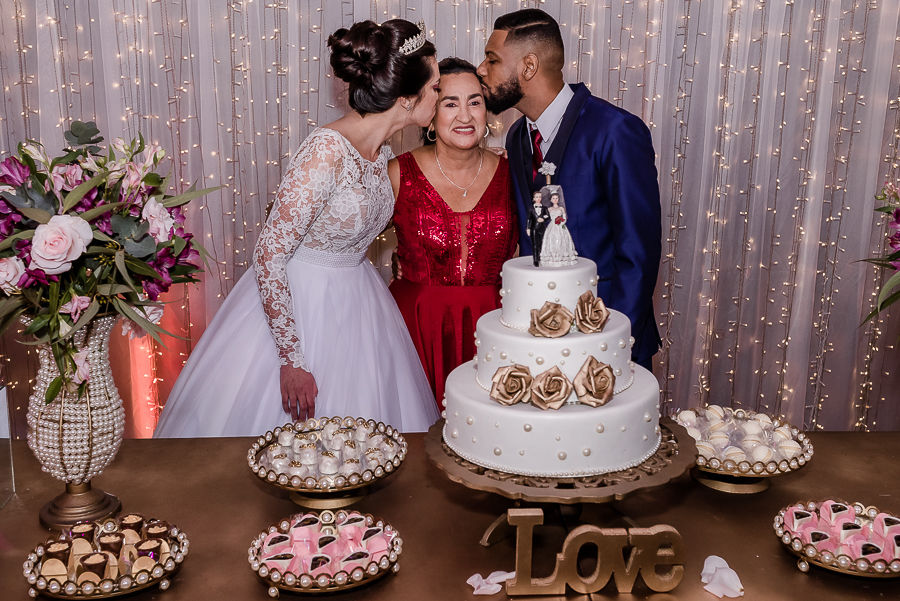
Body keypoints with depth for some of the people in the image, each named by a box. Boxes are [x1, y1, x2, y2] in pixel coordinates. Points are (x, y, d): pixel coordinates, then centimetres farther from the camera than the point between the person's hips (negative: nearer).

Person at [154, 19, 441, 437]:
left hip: (355, 305, 8)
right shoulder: (327, 151, -27)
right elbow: (269, 256, -25)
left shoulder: (381, 152, -2)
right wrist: (291, 359, -22)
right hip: (293, 304, -7)